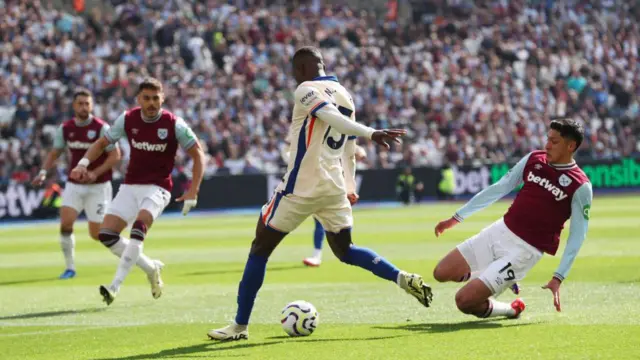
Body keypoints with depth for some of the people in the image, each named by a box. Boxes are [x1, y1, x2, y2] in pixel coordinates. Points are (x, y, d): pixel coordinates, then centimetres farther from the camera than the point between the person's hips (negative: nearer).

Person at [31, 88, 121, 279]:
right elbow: (54, 153, 11)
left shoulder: (101, 128, -12)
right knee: (65, 223, -16)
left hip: (98, 186, -4)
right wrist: (43, 172, -6)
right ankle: (70, 267, -2)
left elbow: (115, 155, -12)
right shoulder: (65, 128, 2)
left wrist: (95, 173, -23)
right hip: (74, 185, 4)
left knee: (97, 234, -3)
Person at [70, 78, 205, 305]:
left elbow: (197, 154, -3)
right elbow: (102, 143, 10)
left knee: (139, 227, -30)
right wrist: (84, 163, -8)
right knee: (106, 234, -8)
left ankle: (115, 287, -33)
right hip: (130, 186, 4)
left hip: (157, 188, -4)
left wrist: (193, 191, -11)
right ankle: (151, 268, 14)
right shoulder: (127, 120, -2)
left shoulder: (174, 124, -10)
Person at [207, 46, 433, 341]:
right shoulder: (345, 96, 15)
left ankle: (240, 325, 5)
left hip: (301, 187, -7)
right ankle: (404, 279, 3)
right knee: (345, 250, 22)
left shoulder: (306, 90, -7)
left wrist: (371, 133, -36)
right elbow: (349, 151, 22)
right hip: (334, 188, 7)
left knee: (260, 248, 4)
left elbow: (331, 116, -26)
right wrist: (350, 187, 32)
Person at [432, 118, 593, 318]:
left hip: (525, 250, -7)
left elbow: (577, 236, -10)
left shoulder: (580, 187, -12)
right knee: (442, 273, 5)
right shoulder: (534, 159, 4)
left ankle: (511, 310, 12)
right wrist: (457, 217, 13)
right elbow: (499, 188, 12)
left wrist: (558, 278, -19)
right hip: (500, 231, 7)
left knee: (464, 301, -16)